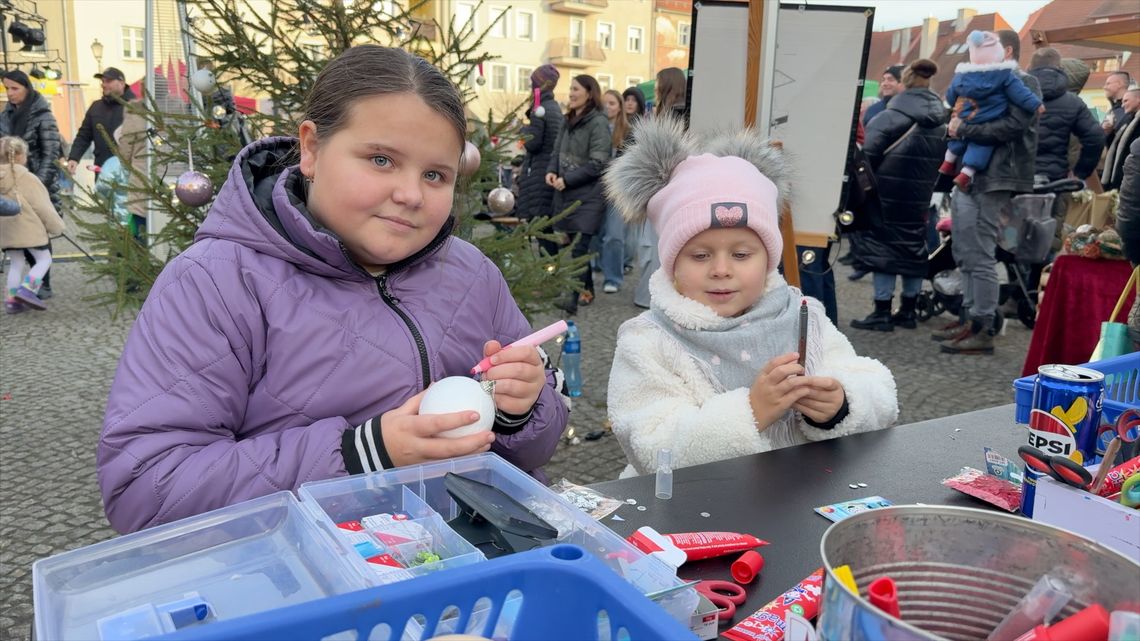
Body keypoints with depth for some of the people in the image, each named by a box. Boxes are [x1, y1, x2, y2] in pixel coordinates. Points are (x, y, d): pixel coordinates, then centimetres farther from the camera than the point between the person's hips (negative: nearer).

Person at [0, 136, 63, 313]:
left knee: (15, 264, 15)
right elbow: (42, 207, -11)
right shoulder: (27, 178, -13)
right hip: (28, 229, -6)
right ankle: (27, 289, -13)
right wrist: (56, 226, 0)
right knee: (44, 259, 5)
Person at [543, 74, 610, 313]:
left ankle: (573, 297, -14)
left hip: (588, 196, -8)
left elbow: (597, 163, -16)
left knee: (578, 246, -12)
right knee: (573, 244, 11)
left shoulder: (598, 122, -11)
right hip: (567, 194, 8)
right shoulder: (569, 121, 13)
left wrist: (567, 180, -17)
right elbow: (557, 151, 17)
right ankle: (586, 290, 24)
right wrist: (551, 171, -5)